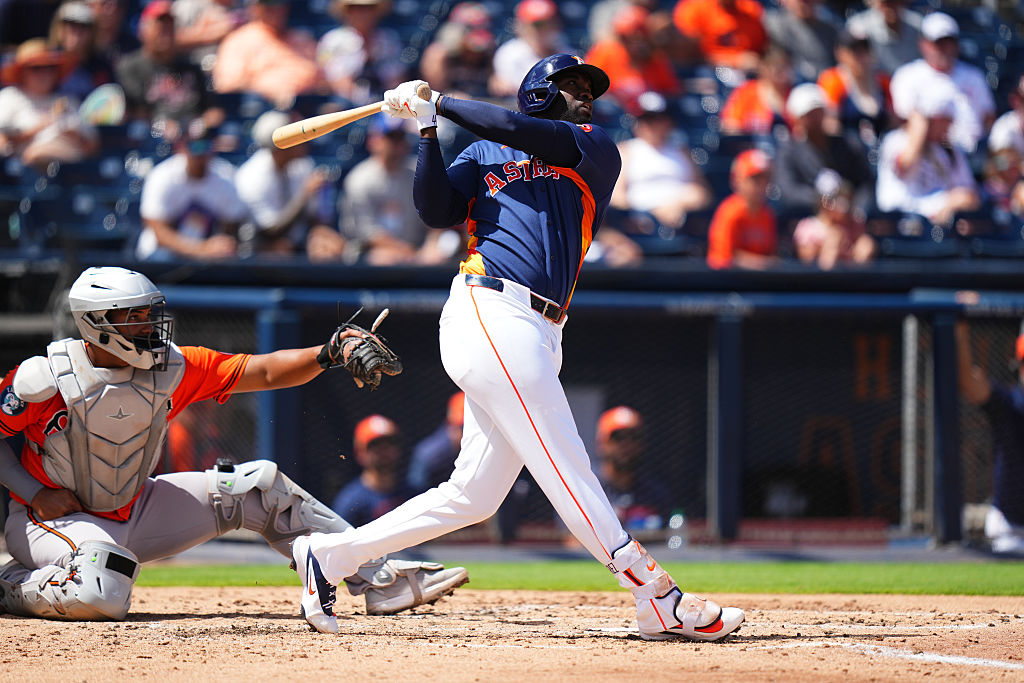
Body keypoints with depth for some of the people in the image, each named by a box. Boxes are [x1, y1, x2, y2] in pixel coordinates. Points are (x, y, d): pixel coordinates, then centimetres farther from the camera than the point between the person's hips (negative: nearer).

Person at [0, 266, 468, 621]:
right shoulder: (43, 379, -23)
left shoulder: (172, 368, -9)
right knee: (104, 593, -39)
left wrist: (327, 354, -27)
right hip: (53, 517, -6)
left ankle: (379, 579, 4)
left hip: (132, 512, 6)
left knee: (257, 485, 0)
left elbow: (262, 372, -10)